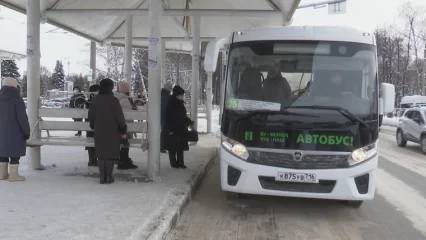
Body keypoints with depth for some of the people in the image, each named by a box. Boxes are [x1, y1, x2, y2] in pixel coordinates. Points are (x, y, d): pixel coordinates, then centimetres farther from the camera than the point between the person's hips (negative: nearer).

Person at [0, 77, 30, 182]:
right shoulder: (17, 99, -14)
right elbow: (22, 118, -16)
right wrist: (26, 131, -9)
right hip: (14, 131, -7)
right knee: (15, 153, -2)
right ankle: (13, 175, -1)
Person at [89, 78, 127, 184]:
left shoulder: (94, 100, 2)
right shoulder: (113, 100, -12)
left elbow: (91, 116, 9)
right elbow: (120, 117, -11)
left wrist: (93, 126, 26)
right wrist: (123, 130, -1)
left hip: (99, 131, 4)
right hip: (112, 132, -3)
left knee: (101, 154, 8)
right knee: (110, 154, 5)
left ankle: (102, 177, 9)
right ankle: (108, 177, 8)